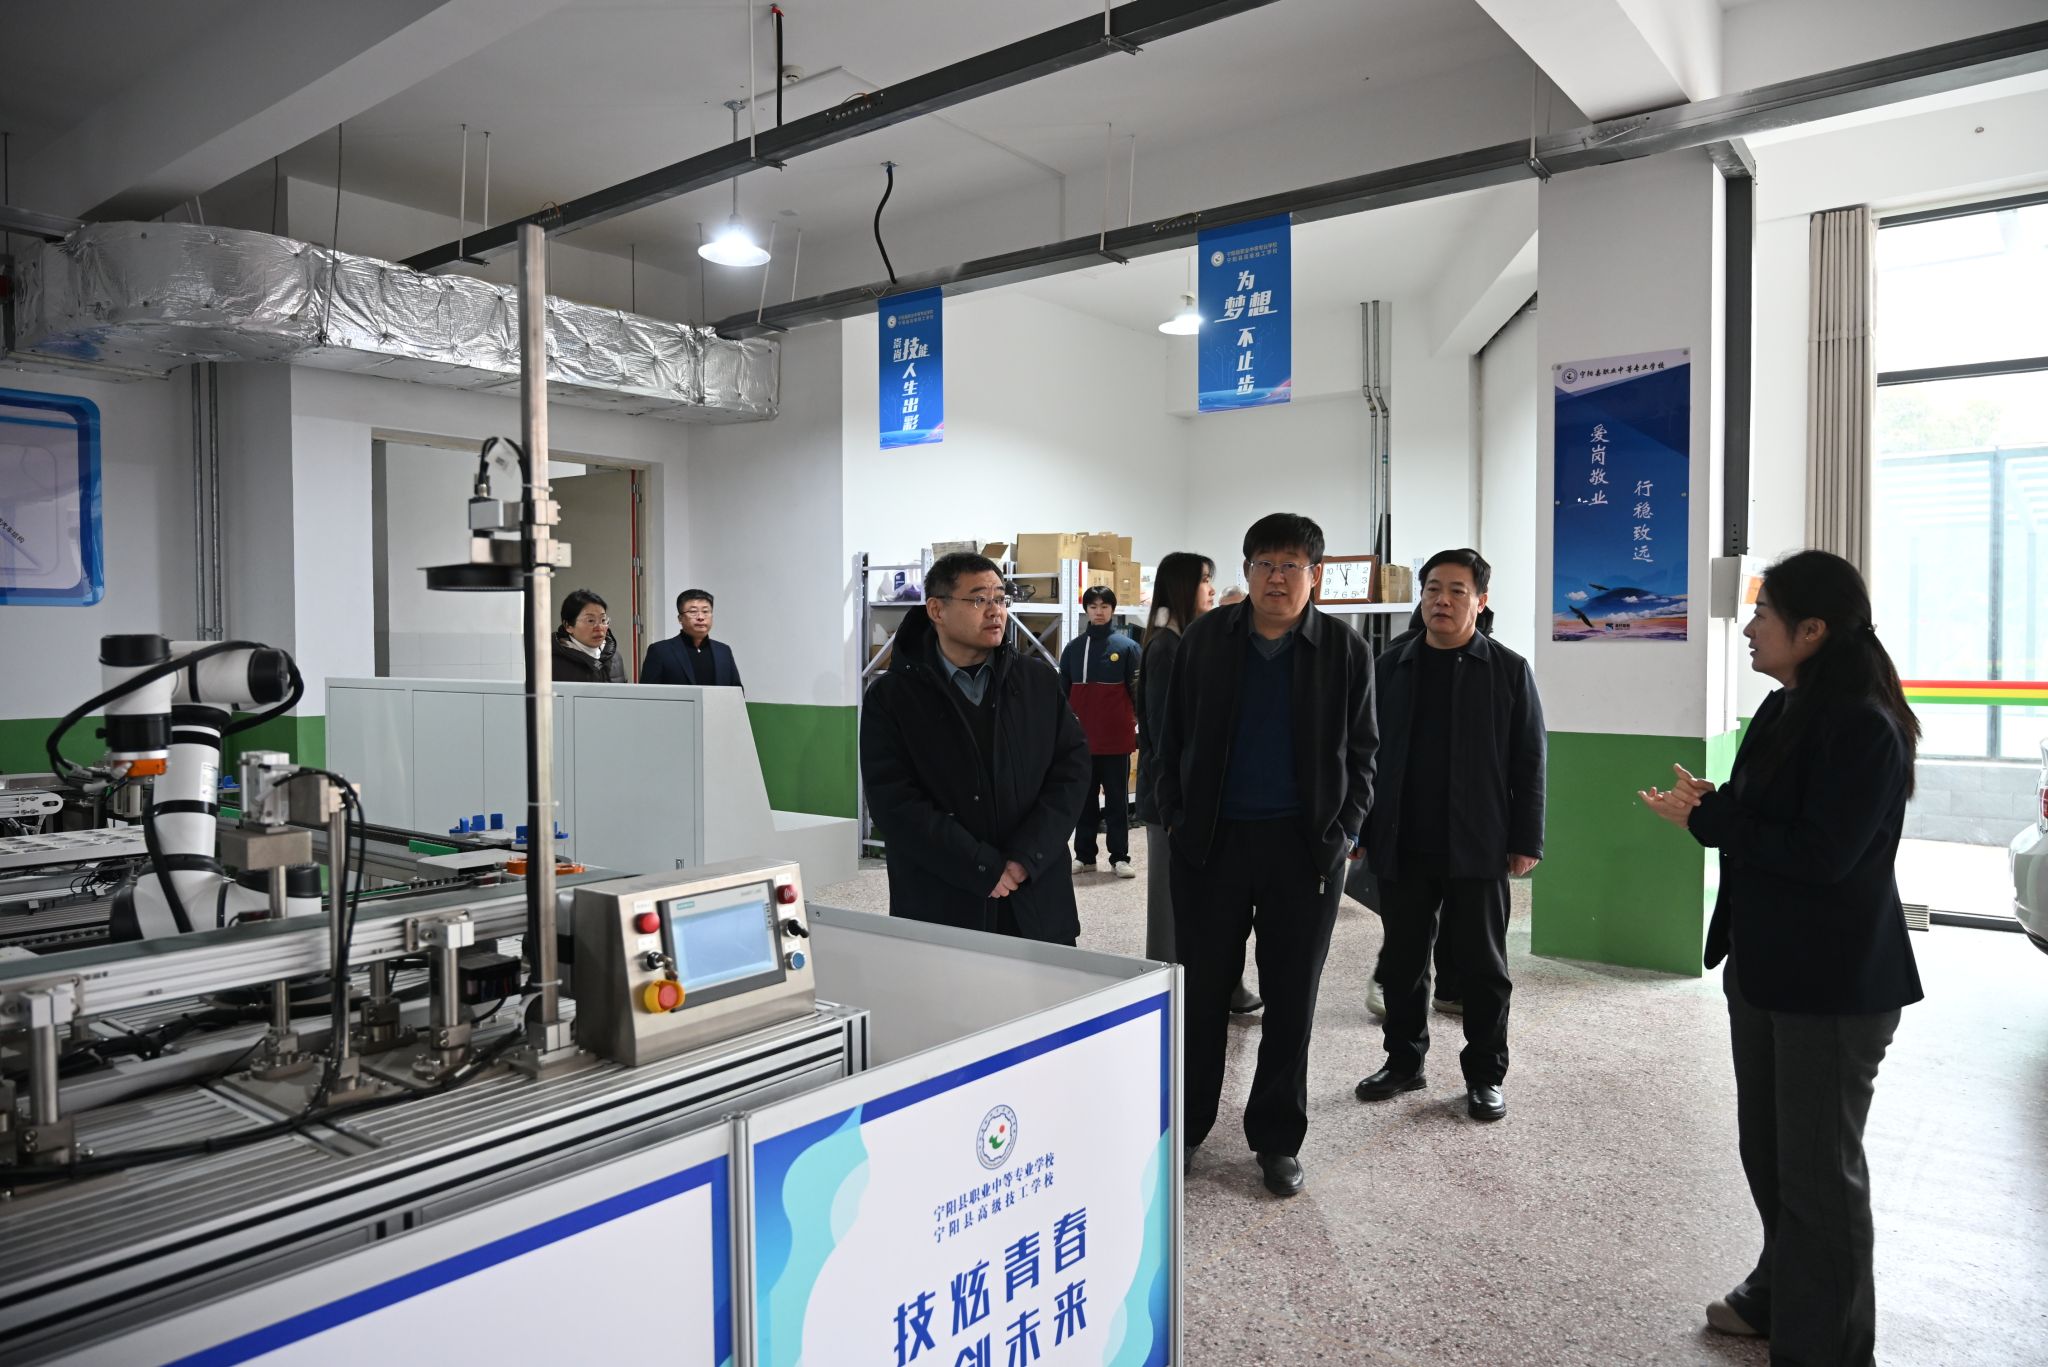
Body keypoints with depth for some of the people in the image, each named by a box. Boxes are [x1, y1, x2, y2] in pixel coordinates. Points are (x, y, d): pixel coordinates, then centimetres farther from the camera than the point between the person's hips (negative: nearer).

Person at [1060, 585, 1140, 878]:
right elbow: (1063, 691, 11)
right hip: (1081, 737, 3)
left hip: (1117, 736, -3)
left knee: (1117, 798, 4)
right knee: (1085, 799, 10)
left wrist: (1142, 723, -4)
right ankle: (1084, 856, 18)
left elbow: (1137, 689, 0)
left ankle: (1120, 857, 10)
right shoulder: (1073, 648, 7)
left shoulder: (1127, 646, -1)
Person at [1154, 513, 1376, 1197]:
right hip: (1212, 840, 1)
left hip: (1304, 847, 0)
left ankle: (1277, 1139, 24)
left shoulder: (1344, 649, 1)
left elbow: (1360, 751, 5)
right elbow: (1173, 736, 7)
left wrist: (1344, 832, -5)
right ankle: (1186, 1124, 24)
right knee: (1201, 990, 7)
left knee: (1291, 999, 9)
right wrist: (1175, 819, 0)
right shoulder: (1206, 638, 3)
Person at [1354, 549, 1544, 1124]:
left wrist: (1526, 841, -6)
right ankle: (1404, 1060, 28)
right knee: (1402, 960, 12)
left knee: (1483, 966, 8)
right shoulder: (1390, 666, 5)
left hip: (1477, 848, -2)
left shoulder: (1508, 670, -1)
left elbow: (1528, 762, -2)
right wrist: (1359, 830, 4)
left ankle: (1485, 1075, 22)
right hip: (1402, 846, 3)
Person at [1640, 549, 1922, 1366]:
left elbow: (1823, 853, -24)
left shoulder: (1865, 728, -20)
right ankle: (1779, 1294, 40)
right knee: (1767, 1149, 21)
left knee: (1820, 1168, 5)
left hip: (1836, 983, -9)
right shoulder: (1781, 711, 8)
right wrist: (1711, 802, -5)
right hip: (1763, 967, 9)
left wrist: (1706, 821, -18)